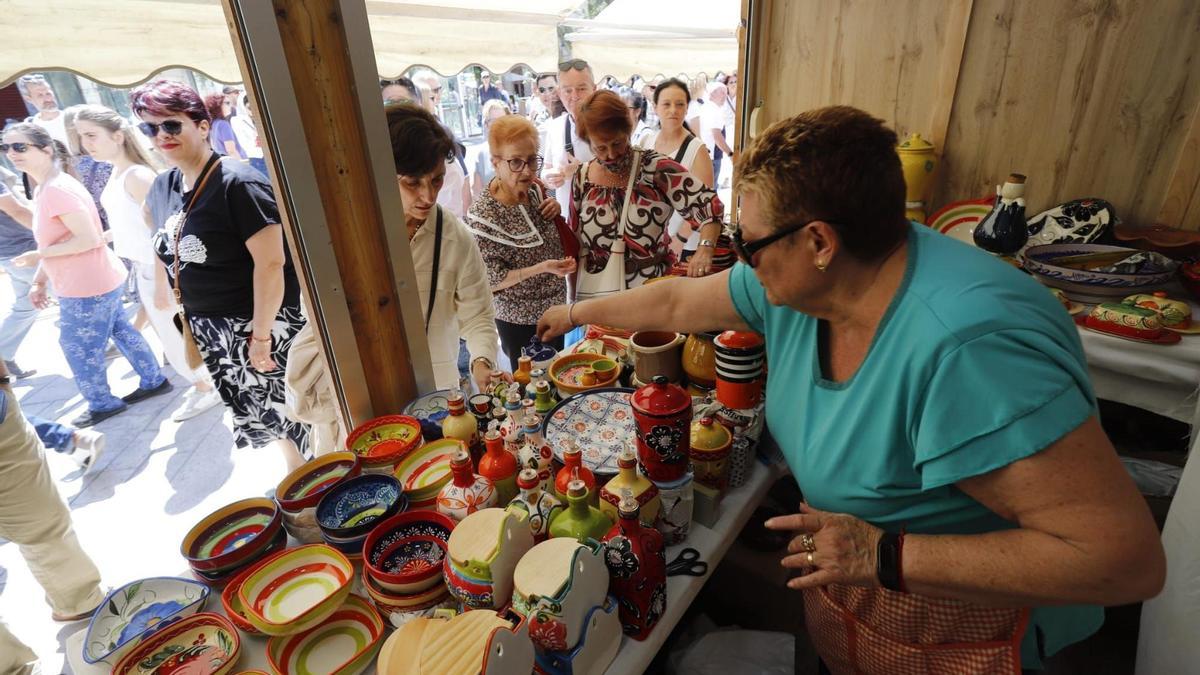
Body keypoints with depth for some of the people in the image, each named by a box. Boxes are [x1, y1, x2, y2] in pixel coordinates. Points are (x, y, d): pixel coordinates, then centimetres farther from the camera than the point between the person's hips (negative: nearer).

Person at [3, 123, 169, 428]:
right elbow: (58, 239, 14)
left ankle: (102, 404, 21)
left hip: (88, 287, -10)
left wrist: (39, 256, -18)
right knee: (121, 331, 19)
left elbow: (88, 239, -28)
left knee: (78, 349, 5)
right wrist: (39, 281, 11)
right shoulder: (46, 188, 10)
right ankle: (153, 381, 32)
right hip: (100, 281, 10)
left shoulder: (57, 190, -22)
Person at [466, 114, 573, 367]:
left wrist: (555, 210, -10)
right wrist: (541, 268, -32)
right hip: (520, 322, -6)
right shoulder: (484, 214, -25)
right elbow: (490, 281, -21)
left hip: (554, 308, 6)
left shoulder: (534, 188, -6)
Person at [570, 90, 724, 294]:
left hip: (653, 290, -2)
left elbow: (708, 203, -13)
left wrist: (705, 249, -30)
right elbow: (574, 240, 7)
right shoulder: (583, 179, -1)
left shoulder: (656, 169, -11)